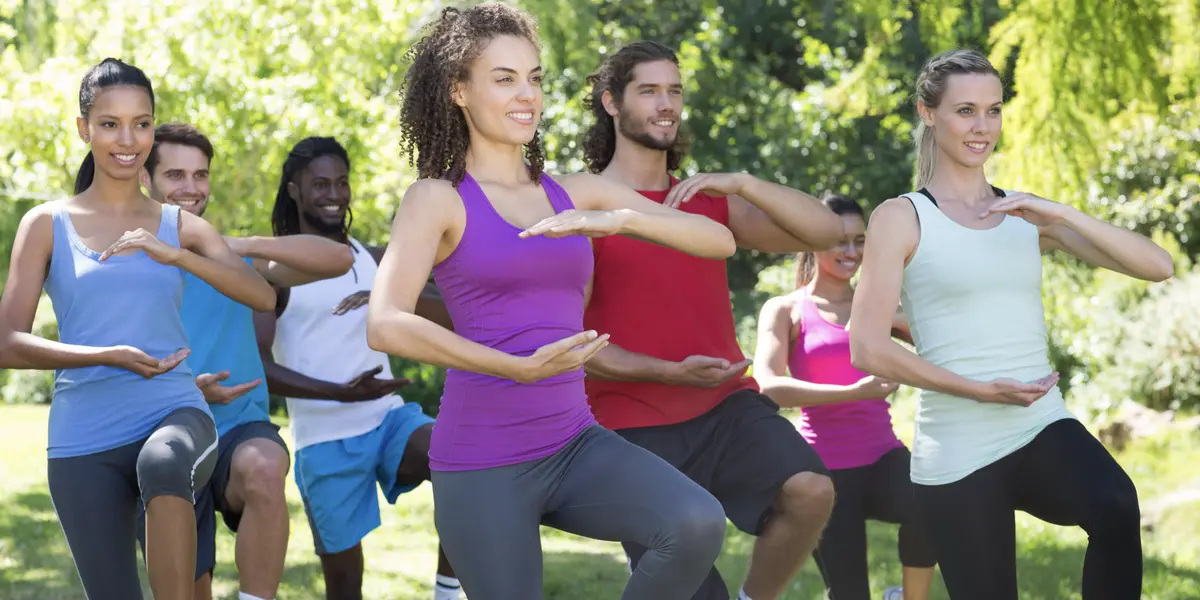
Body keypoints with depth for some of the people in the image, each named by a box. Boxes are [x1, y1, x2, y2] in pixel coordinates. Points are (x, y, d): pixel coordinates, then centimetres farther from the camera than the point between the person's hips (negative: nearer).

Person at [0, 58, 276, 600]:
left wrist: (174, 254, -16)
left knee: (163, 465, -37)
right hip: (84, 440, 0)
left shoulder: (180, 227, 12)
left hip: (175, 414, 0)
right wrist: (108, 357, -17)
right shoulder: (48, 225, 6)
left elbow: (263, 297, -3)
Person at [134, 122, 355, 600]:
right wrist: (184, 389, -16)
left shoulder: (236, 259, 7)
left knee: (263, 468, -36)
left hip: (240, 430, -1)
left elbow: (339, 260, -6)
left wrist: (245, 246, -19)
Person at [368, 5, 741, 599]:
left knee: (698, 526, -23)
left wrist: (620, 219, -15)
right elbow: (385, 326, -20)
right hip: (482, 463, -4)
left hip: (574, 444, 4)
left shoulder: (577, 193, 10)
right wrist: (520, 368, -27)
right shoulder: (438, 198, -3)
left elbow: (719, 240, 2)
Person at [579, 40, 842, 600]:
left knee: (810, 489, -24)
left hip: (726, 406, 4)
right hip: (637, 427, -4)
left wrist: (740, 184, -12)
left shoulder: (710, 201, 13)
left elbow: (825, 231, 3)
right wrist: (671, 373, -20)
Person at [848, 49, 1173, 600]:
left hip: (1044, 430, 2)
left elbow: (1158, 266, 3)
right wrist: (979, 389, -14)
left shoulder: (1029, 215, 11)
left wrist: (1060, 215, -10)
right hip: (958, 454, -2)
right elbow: (868, 349, -8)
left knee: (1116, 507, -30)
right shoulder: (901, 218, 0)